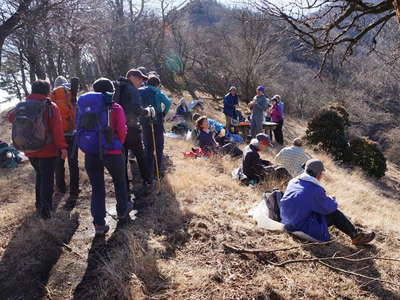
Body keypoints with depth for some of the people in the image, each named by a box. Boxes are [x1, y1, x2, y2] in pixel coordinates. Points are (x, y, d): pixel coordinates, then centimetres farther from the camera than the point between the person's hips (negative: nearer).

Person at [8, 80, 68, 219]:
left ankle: (39, 205, 33)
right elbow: (57, 129, -19)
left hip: (30, 150, 5)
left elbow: (11, 117, 19)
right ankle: (45, 209, 7)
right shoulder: (51, 107, -12)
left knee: (40, 175, 23)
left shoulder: (21, 105, 3)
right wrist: (62, 146, -17)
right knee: (47, 178, 6)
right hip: (47, 150, -5)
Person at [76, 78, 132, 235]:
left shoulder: (83, 106, 5)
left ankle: (99, 223, 12)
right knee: (119, 181, 21)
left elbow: (80, 129, 5)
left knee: (97, 187, 11)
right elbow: (122, 131, -6)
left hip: (90, 153, 3)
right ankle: (122, 211, 38)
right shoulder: (115, 108, -5)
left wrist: (89, 146, 15)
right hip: (111, 152, -2)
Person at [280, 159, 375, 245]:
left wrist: (324, 198, 19)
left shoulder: (293, 182, 3)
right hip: (302, 227, -8)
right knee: (334, 214, 2)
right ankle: (356, 236, 19)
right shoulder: (315, 190, -21)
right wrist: (331, 200, 16)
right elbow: (329, 208, -7)